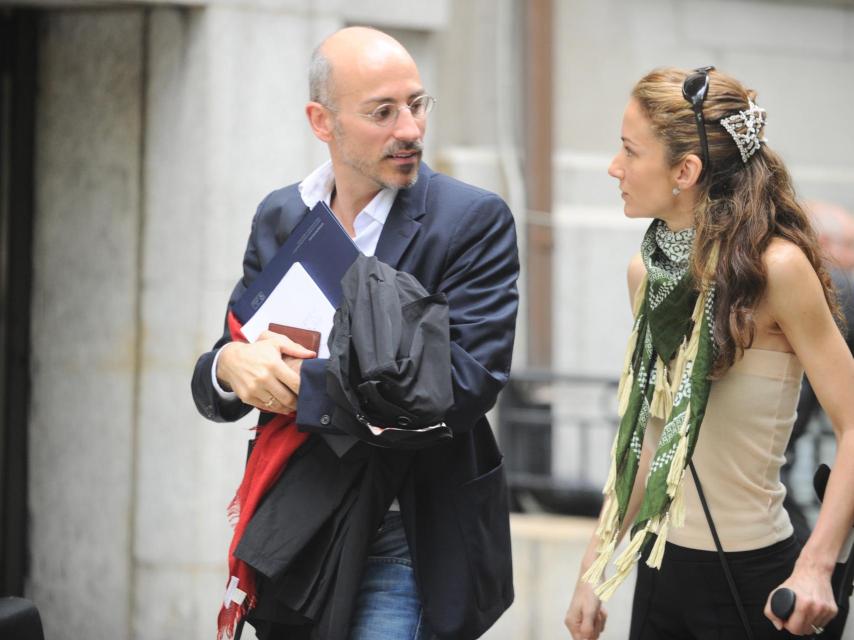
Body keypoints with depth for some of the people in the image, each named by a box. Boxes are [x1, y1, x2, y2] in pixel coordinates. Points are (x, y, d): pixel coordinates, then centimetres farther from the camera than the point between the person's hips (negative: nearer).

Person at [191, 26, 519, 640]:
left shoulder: (474, 220, -9)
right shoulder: (280, 216, 7)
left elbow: (468, 382, -21)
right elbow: (212, 389, 7)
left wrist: (296, 379, -23)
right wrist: (231, 365, -19)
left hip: (403, 551, -5)